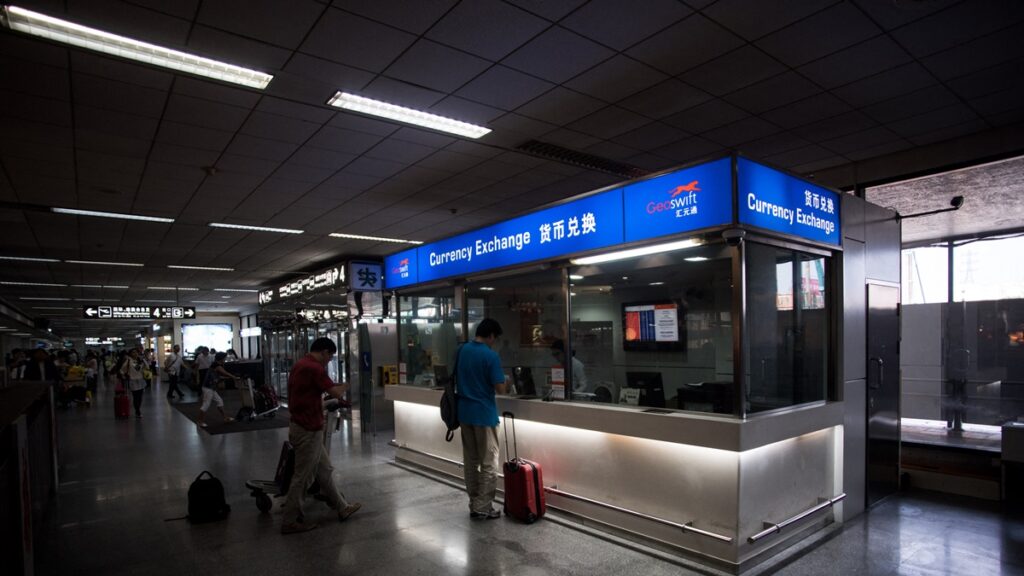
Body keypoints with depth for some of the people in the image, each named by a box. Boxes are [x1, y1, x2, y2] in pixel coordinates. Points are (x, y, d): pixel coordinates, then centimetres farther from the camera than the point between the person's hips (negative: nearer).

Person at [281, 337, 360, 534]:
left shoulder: (300, 364, 11)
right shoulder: (314, 368, -20)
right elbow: (336, 393, -20)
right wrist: (345, 386, 0)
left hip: (302, 426, 10)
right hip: (308, 431, -10)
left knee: (325, 470, 17)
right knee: (303, 477, 3)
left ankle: (342, 507, 28)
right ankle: (290, 522, 15)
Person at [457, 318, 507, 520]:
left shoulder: (462, 350, 4)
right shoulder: (490, 355, -16)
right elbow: (500, 388, -16)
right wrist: (507, 385, 4)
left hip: (464, 412, 7)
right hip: (484, 414, -7)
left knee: (470, 461, 13)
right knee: (488, 463, 4)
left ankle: (474, 504, 21)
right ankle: (482, 508, 7)